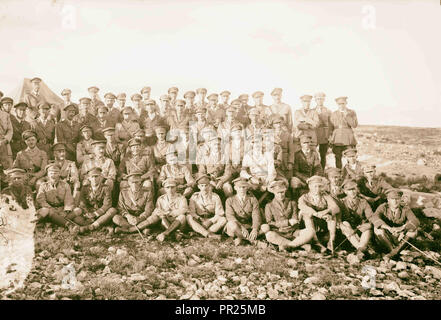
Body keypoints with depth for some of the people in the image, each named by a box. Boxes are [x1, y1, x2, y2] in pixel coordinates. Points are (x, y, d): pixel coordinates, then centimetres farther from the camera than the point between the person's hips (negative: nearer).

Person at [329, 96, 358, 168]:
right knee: (338, 158, -1)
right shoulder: (334, 114, 13)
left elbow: (355, 125, -5)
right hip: (337, 138, 2)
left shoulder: (352, 112, 6)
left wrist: (346, 115, -10)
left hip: (348, 138, -2)